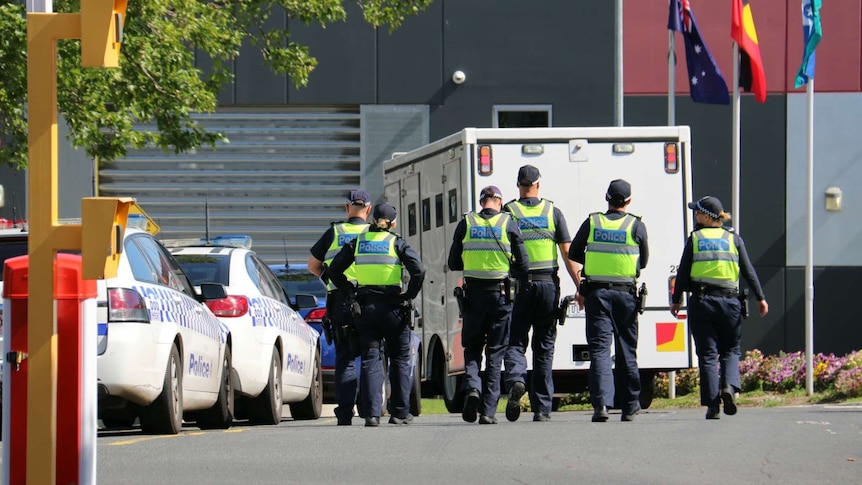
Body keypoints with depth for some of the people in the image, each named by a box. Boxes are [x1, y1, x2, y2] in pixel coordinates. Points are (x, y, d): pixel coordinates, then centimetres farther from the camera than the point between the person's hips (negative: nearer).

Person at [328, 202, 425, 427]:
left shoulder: (358, 242, 7)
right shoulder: (397, 243, -2)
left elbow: (335, 269, 6)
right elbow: (418, 270, -15)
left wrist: (350, 291, 10)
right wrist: (409, 295, -4)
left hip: (365, 307, 2)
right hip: (392, 307, -2)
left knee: (370, 360, 2)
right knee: (400, 360, 12)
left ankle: (372, 413, -11)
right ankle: (399, 412, 13)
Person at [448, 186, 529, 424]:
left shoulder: (466, 223, 2)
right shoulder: (509, 225, -2)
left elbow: (453, 263, 6)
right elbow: (522, 264, -2)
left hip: (473, 294, 1)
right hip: (501, 295, -1)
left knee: (472, 348, 14)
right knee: (495, 352, 6)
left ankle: (471, 386, -14)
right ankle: (488, 410, 3)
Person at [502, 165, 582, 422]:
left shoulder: (509, 212, 1)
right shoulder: (553, 213, 4)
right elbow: (568, 253, 0)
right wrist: (580, 287, 2)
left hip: (519, 284, -1)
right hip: (548, 285, 1)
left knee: (515, 342, 5)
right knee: (544, 347, 8)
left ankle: (515, 381, -26)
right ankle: (542, 408, 8)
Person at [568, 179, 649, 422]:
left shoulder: (592, 222, 1)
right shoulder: (636, 226, -1)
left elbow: (573, 253, 12)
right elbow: (643, 262, 8)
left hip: (596, 293, 0)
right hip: (626, 293, 0)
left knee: (599, 349, -4)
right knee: (626, 350, 11)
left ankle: (601, 403, -21)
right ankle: (630, 407, 16)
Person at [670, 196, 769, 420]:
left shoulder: (695, 239, 3)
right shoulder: (733, 239, 6)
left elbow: (683, 273, 3)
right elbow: (749, 272, 5)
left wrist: (676, 300, 11)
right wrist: (760, 298, 9)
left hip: (701, 301, -1)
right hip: (729, 301, 1)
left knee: (707, 354, 2)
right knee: (730, 349, 14)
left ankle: (712, 405, -4)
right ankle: (729, 386, -14)